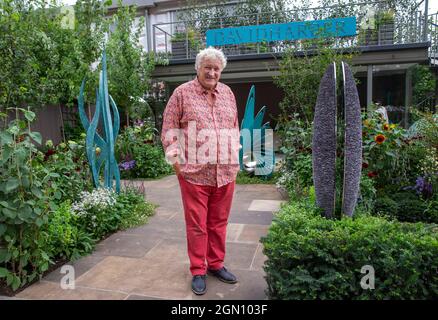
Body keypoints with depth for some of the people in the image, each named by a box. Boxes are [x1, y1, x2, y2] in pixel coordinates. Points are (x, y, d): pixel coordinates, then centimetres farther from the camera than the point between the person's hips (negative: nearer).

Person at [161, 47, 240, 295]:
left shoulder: (227, 93, 13)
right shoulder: (182, 93, 0)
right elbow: (169, 129, 0)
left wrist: (235, 157, 14)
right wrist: (175, 159, -7)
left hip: (226, 172, 4)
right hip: (194, 172, -4)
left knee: (219, 222, 14)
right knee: (197, 224, 5)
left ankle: (216, 264, 31)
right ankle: (198, 271, 22)